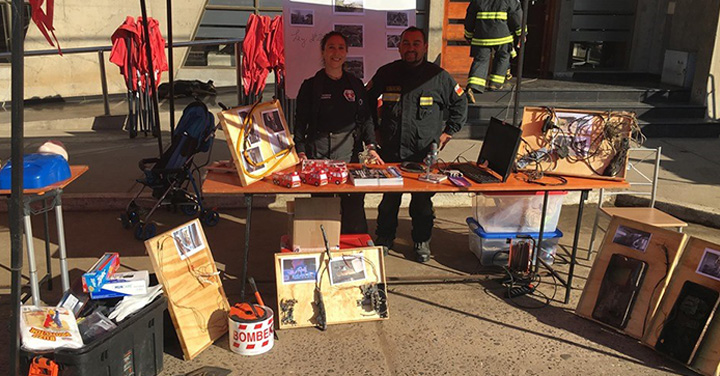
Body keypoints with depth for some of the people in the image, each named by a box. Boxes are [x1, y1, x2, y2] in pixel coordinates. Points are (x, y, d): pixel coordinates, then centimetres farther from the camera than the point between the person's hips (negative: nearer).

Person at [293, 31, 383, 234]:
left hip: (349, 152, 2)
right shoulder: (311, 85, 5)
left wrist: (371, 147, 1)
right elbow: (300, 122, 4)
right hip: (318, 152, -1)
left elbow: (366, 118, 13)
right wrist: (301, 153, -6)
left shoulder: (355, 84, 12)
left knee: (354, 205, -2)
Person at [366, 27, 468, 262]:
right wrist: (375, 130, 14)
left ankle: (422, 242, 26)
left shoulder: (439, 77, -1)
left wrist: (447, 132, 8)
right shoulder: (386, 73, 3)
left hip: (425, 153, -1)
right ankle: (384, 239, 27)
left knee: (423, 203, 7)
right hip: (391, 152, 1)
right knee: (388, 200, 9)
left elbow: (460, 104, 12)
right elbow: (368, 100, 18)